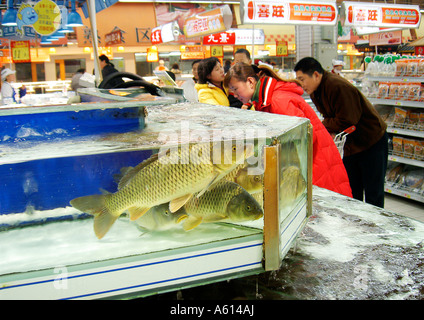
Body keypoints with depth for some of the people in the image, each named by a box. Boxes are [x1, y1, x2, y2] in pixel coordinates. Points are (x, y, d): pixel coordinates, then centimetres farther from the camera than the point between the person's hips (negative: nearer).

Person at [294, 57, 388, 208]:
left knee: (373, 195, -2)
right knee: (351, 191, 14)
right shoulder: (315, 91, 3)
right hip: (351, 143, 9)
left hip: (372, 141, -9)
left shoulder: (338, 87, -26)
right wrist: (330, 130, -12)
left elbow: (347, 121, -26)